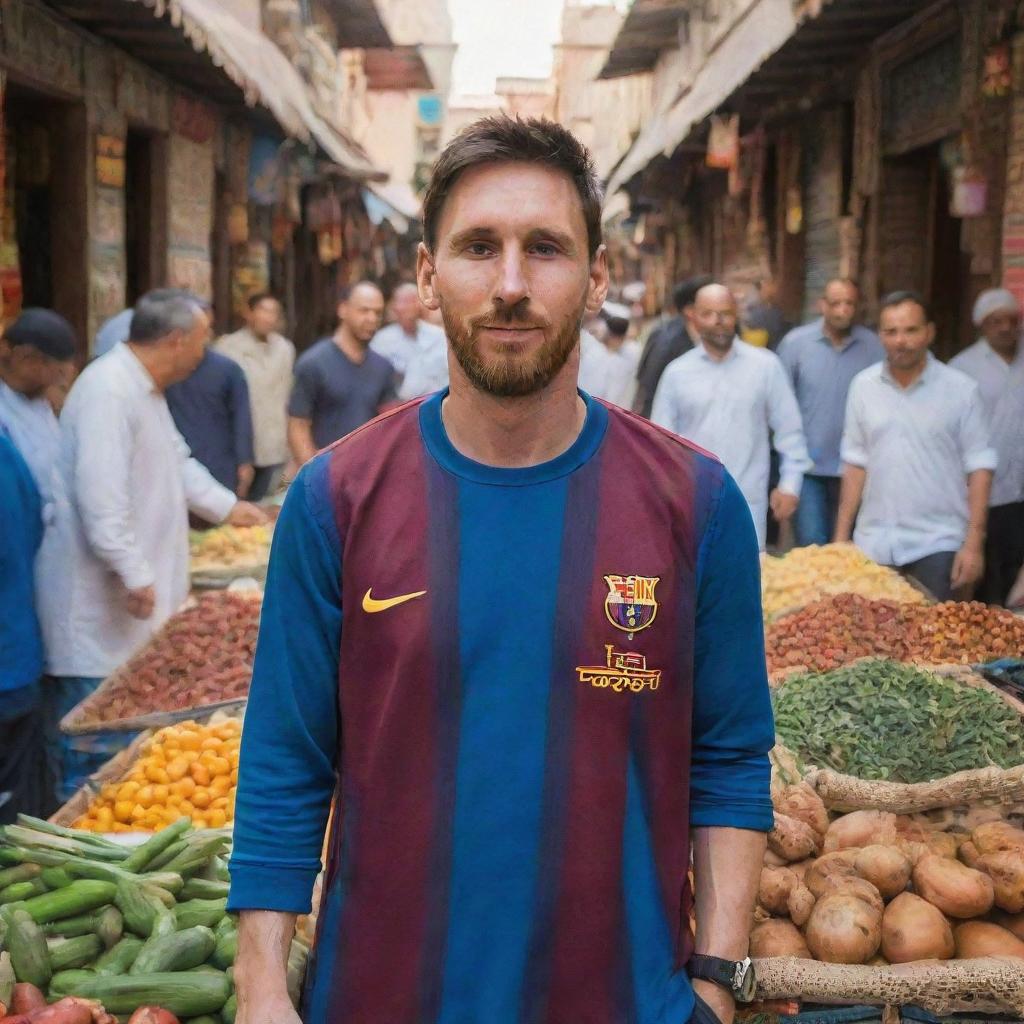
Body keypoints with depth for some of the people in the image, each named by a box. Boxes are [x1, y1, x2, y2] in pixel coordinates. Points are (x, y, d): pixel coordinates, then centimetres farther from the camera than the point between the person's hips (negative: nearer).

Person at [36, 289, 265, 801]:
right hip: (98, 597, -11)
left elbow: (177, 463, 30)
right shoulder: (109, 390, -20)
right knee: (95, 736, -4)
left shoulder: (145, 389, 16)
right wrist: (134, 573, -27)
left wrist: (228, 507, 32)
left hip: (133, 590, 11)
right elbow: (100, 494, -27)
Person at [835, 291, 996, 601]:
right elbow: (856, 462, 9)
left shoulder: (961, 389, -4)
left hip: (937, 545, -3)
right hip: (873, 545, 3)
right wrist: (841, 536, 7)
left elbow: (979, 467, -4)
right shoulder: (863, 386, 5)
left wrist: (974, 543, -9)